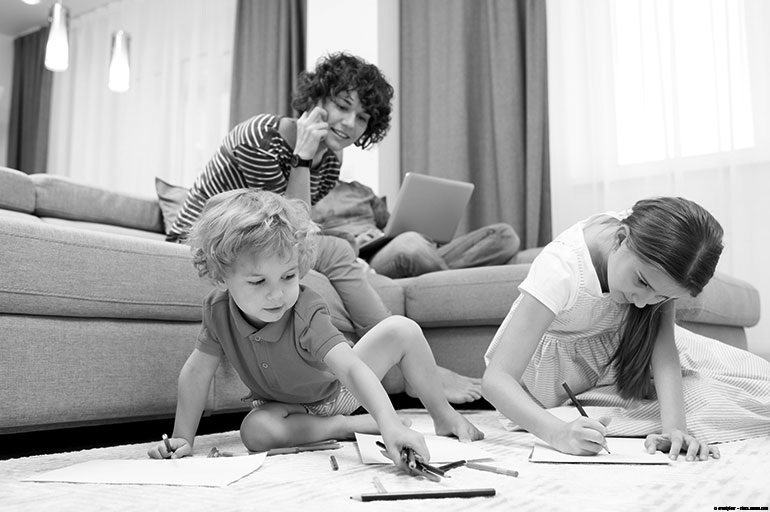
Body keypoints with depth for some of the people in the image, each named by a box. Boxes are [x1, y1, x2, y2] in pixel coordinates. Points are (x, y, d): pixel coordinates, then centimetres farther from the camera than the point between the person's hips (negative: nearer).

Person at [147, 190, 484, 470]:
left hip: (337, 388, -2)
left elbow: (351, 368, -47)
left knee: (402, 329, -23)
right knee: (254, 431, -35)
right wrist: (182, 440, -17)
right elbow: (197, 372, -12)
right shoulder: (218, 310, -24)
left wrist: (391, 424, -63)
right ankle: (359, 425, -20)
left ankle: (443, 415, -2)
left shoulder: (306, 313, -35)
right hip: (284, 406, 2)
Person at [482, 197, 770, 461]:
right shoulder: (560, 268, -39)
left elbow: (664, 345, -27)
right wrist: (558, 433, -58)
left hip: (618, 344, 5)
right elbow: (496, 380, -42)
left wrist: (673, 427, -43)